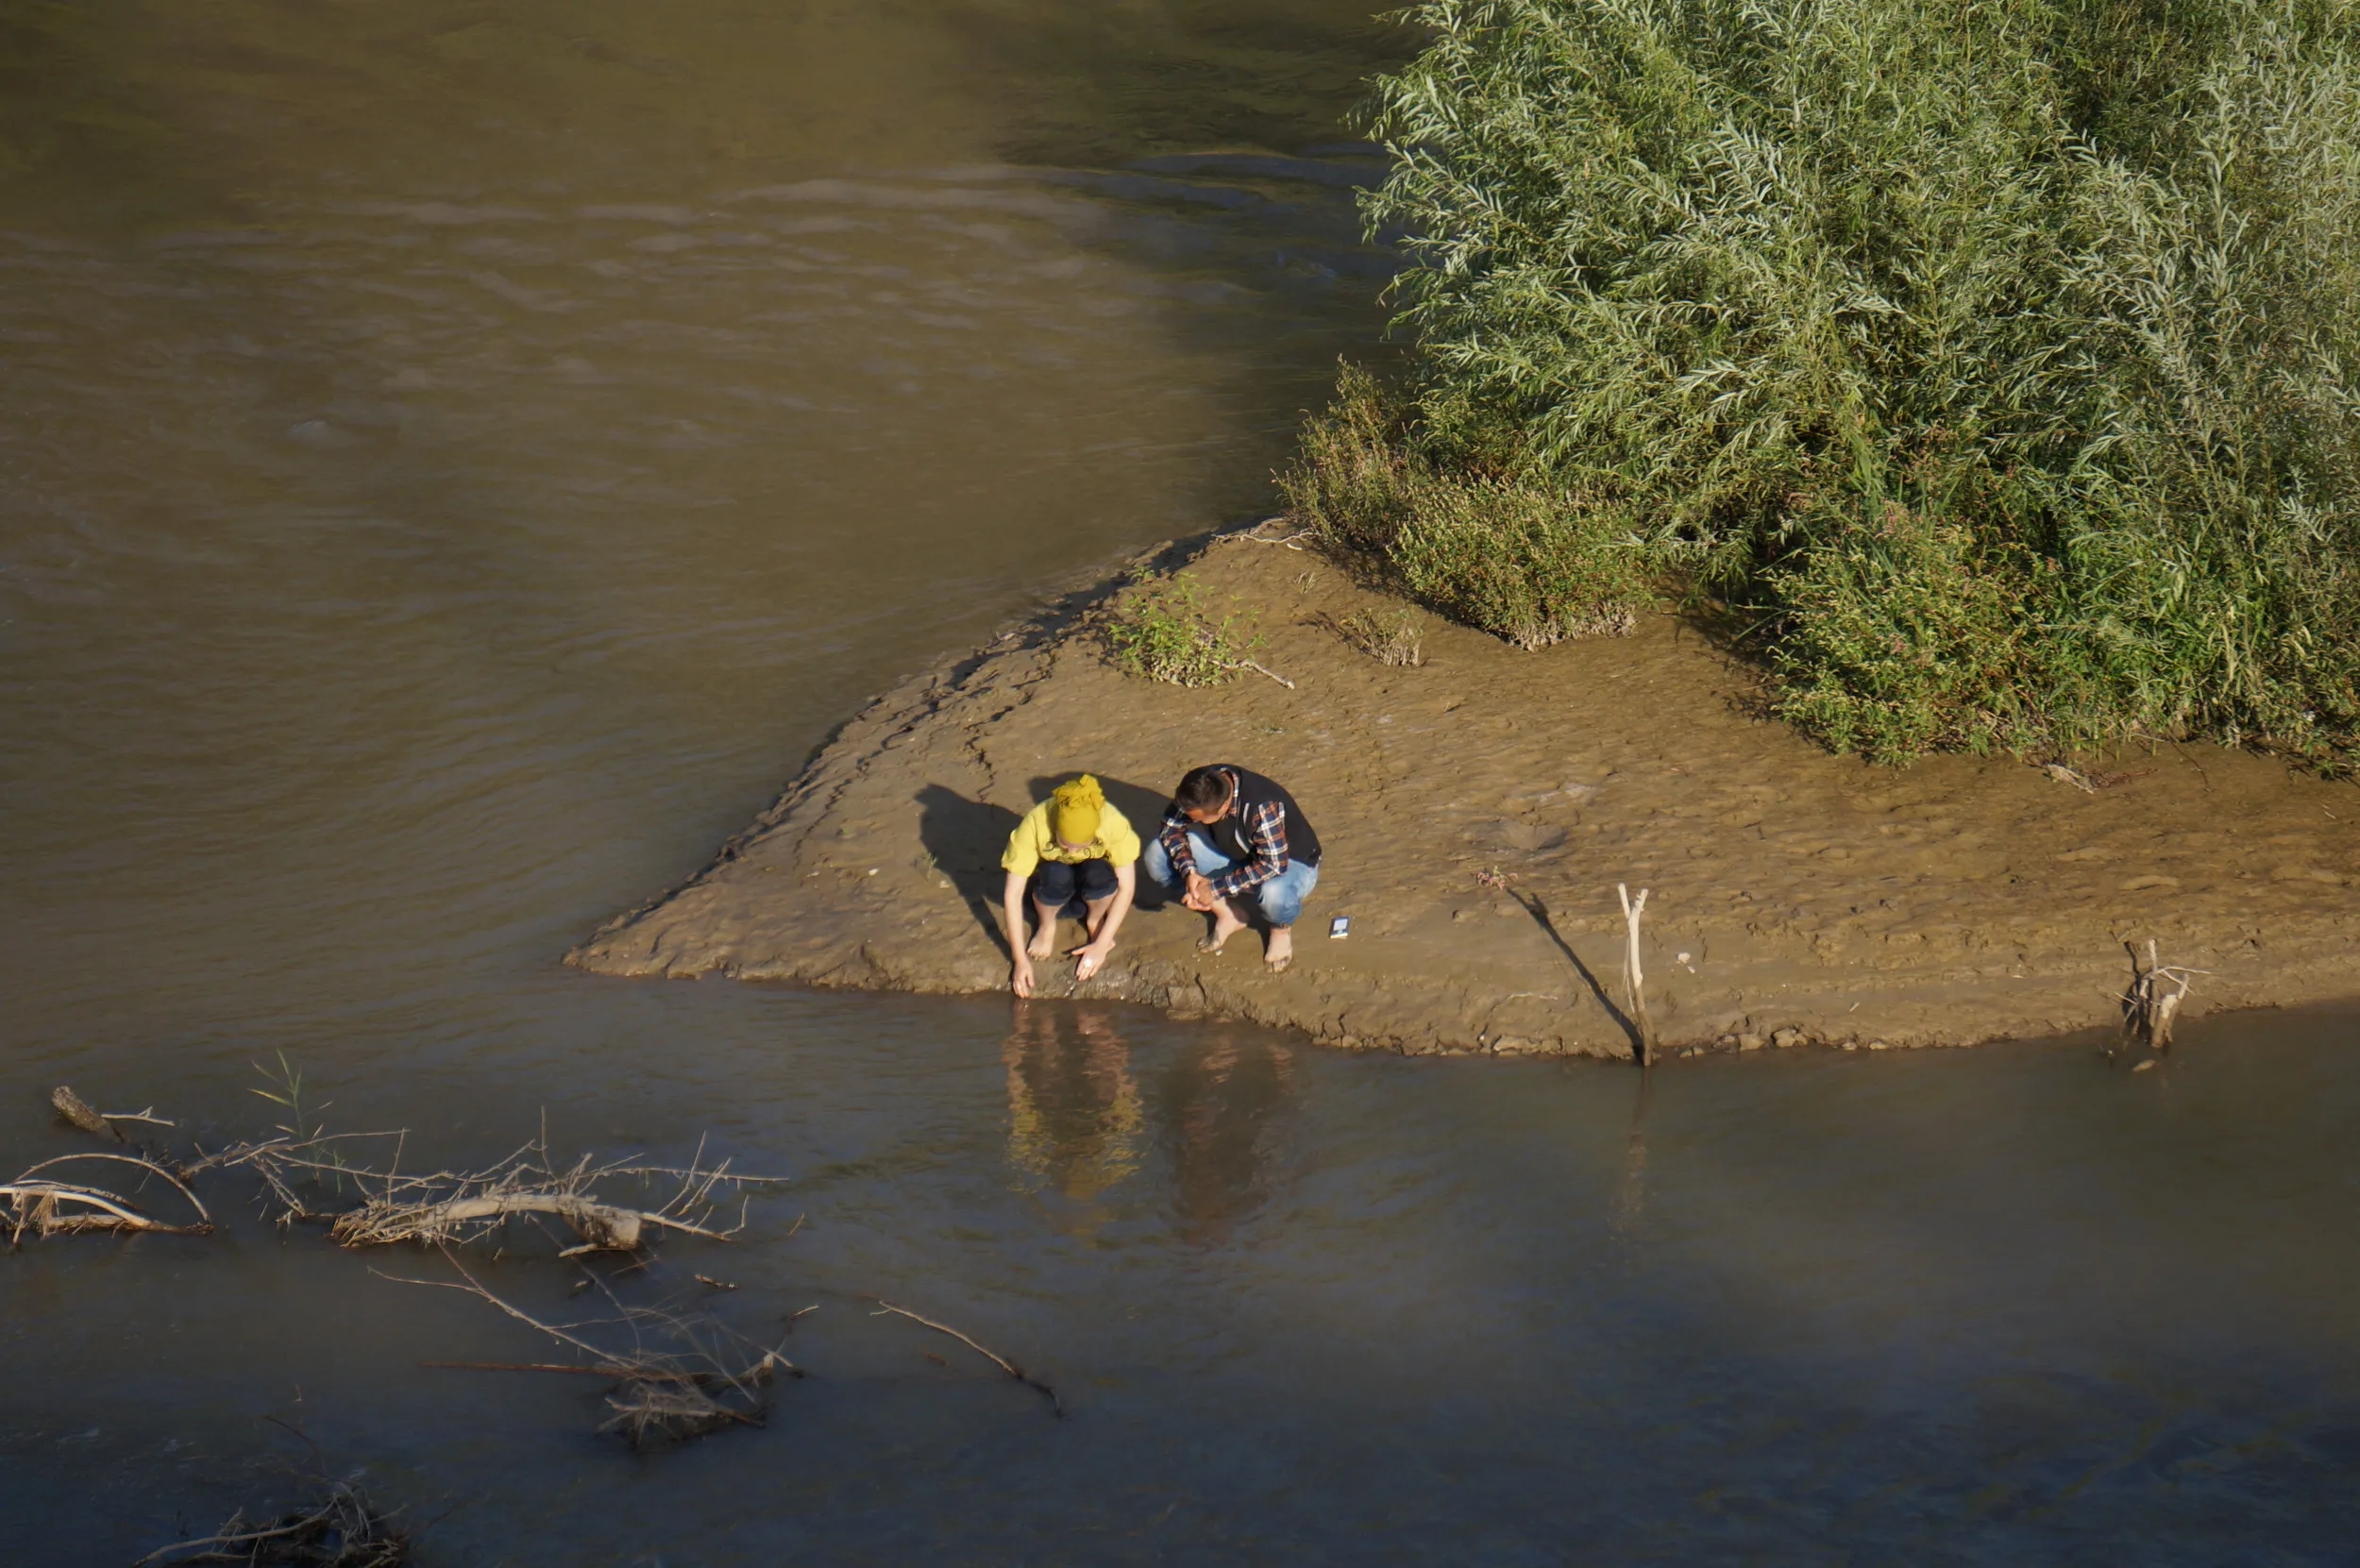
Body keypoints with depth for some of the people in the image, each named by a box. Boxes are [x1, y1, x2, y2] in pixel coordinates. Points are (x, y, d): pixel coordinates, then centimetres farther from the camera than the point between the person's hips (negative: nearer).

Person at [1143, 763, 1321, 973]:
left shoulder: (1263, 807, -37)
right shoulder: (1201, 788, -20)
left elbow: (1274, 865, -38)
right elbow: (1172, 827, -9)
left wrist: (1216, 887, -34)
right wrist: (1189, 871, -26)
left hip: (1291, 863, -6)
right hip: (1236, 855, 6)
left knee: (1274, 893, -44)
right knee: (1157, 854, -12)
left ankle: (1282, 928, -5)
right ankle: (1227, 914, 4)